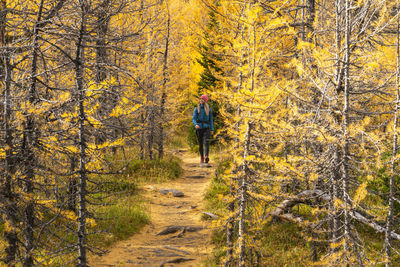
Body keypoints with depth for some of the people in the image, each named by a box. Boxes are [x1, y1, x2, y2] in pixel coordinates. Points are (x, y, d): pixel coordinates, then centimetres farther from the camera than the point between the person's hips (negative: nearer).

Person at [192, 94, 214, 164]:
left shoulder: (209, 109, 7)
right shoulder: (197, 109, 7)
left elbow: (211, 119, 10)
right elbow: (194, 118, 1)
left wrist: (212, 129, 5)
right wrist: (195, 124, -21)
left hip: (206, 127, -1)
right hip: (199, 128, 1)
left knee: (206, 142, -17)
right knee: (200, 144, 6)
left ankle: (206, 157, -32)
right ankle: (202, 158, 19)